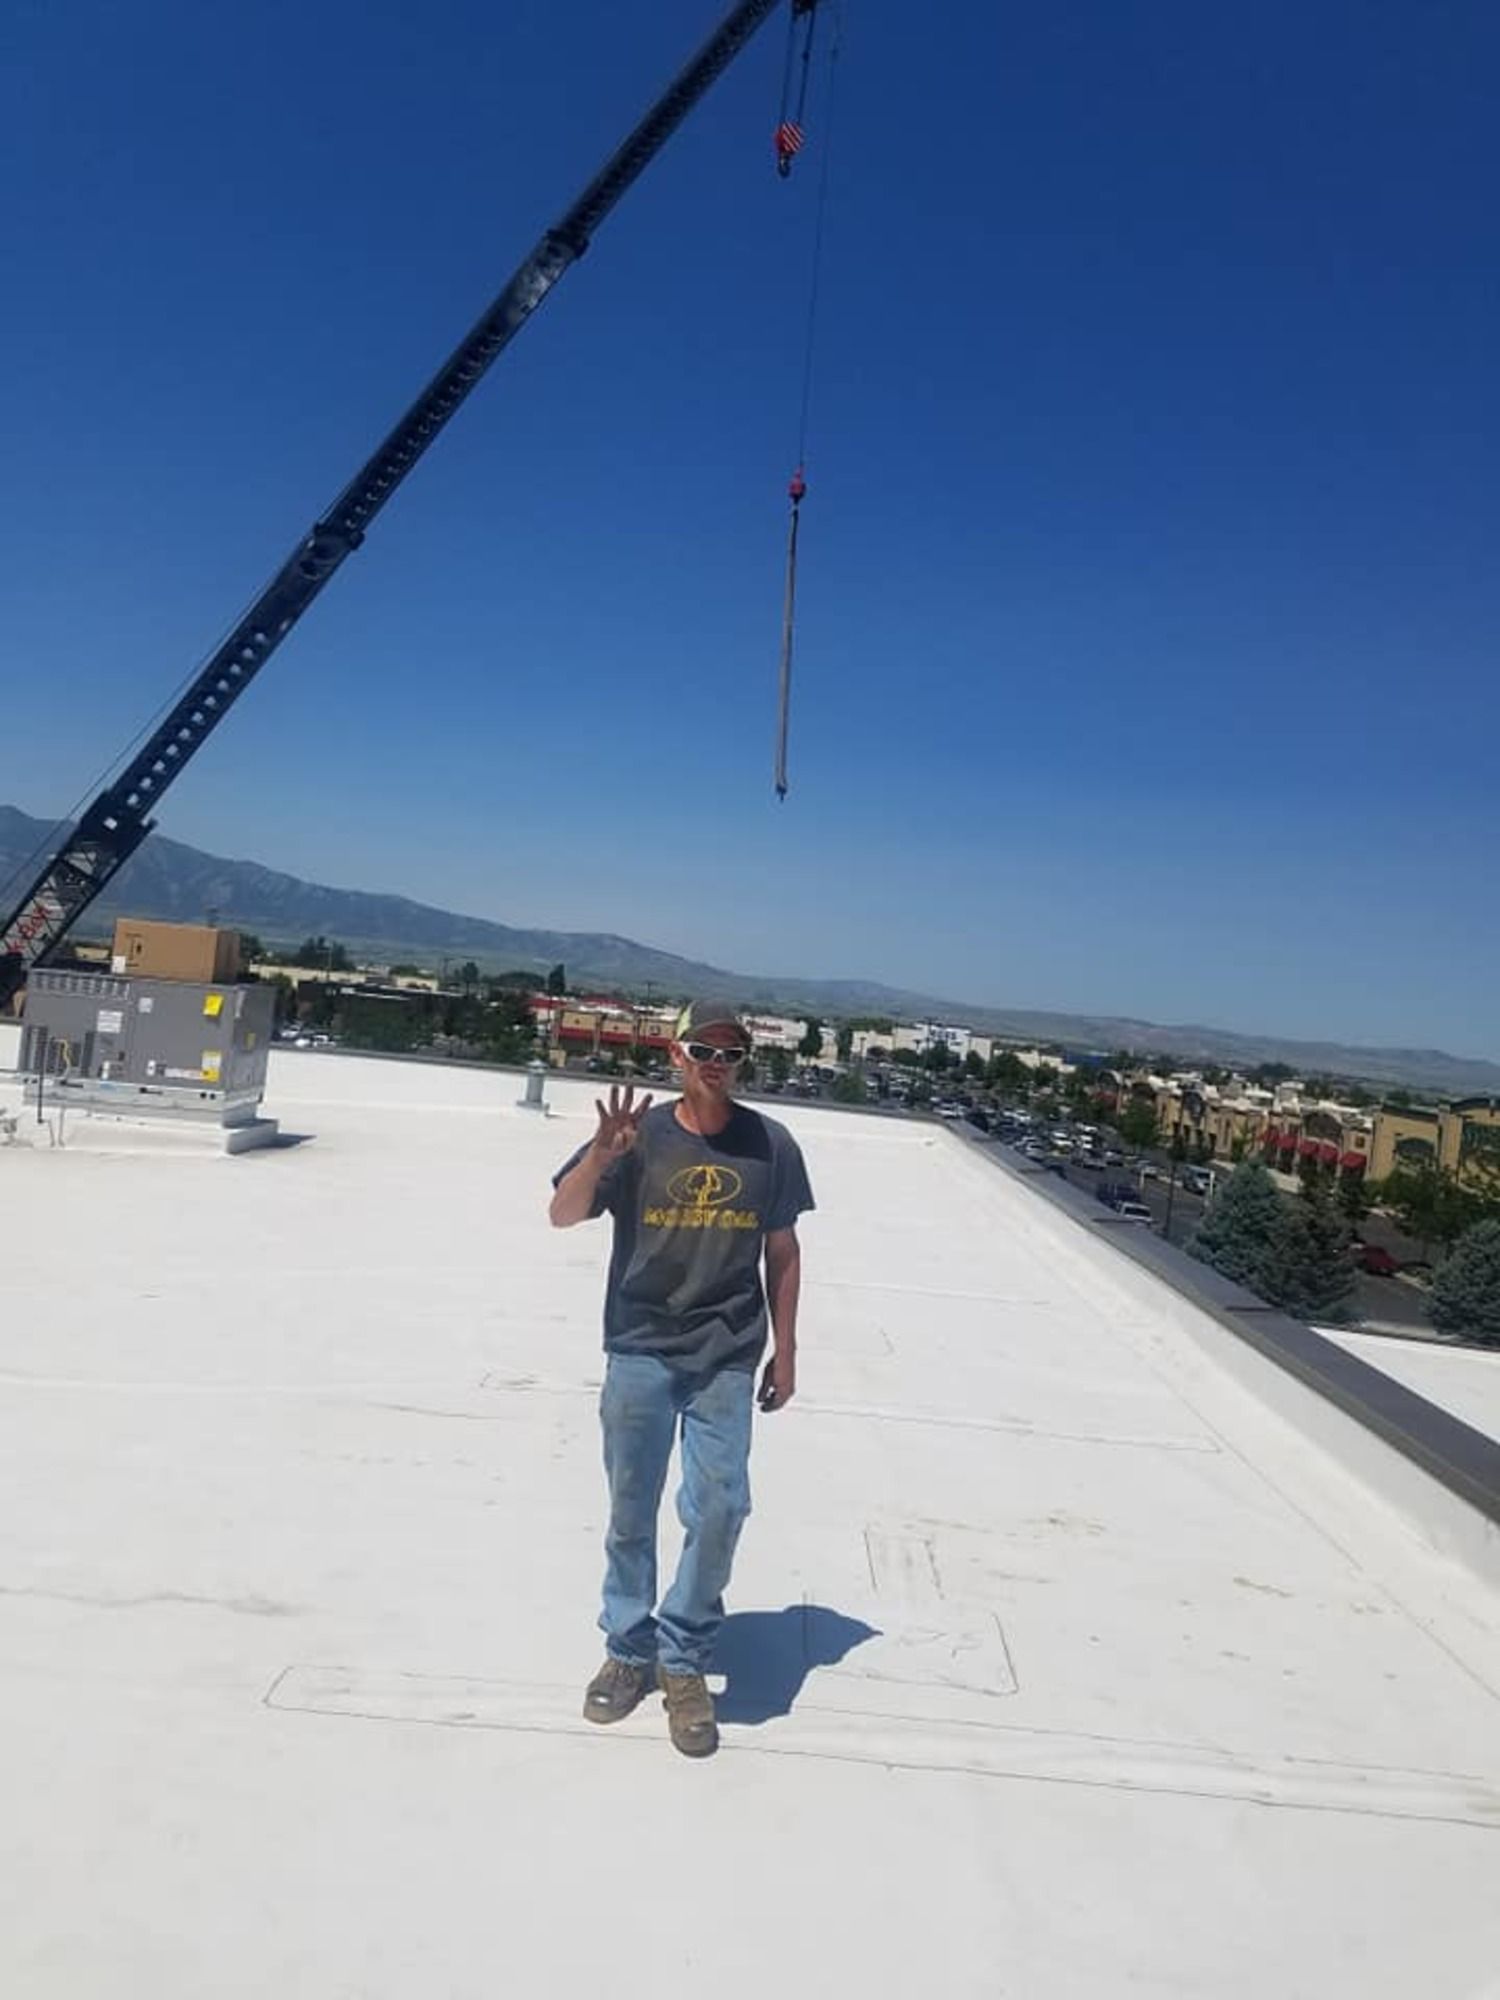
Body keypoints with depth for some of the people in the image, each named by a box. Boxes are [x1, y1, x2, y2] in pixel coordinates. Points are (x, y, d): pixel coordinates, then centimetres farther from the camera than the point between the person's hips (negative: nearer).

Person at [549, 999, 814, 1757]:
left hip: (726, 1359, 0)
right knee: (630, 1510, 12)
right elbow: (562, 1216, -10)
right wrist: (601, 1155, -29)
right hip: (639, 1352, 0)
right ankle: (628, 1648, 32)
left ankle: (685, 1659, 20)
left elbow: (782, 1252, 4)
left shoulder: (770, 1144, -5)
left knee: (720, 1509, -2)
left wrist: (784, 1350, 5)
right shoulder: (641, 1137, -8)